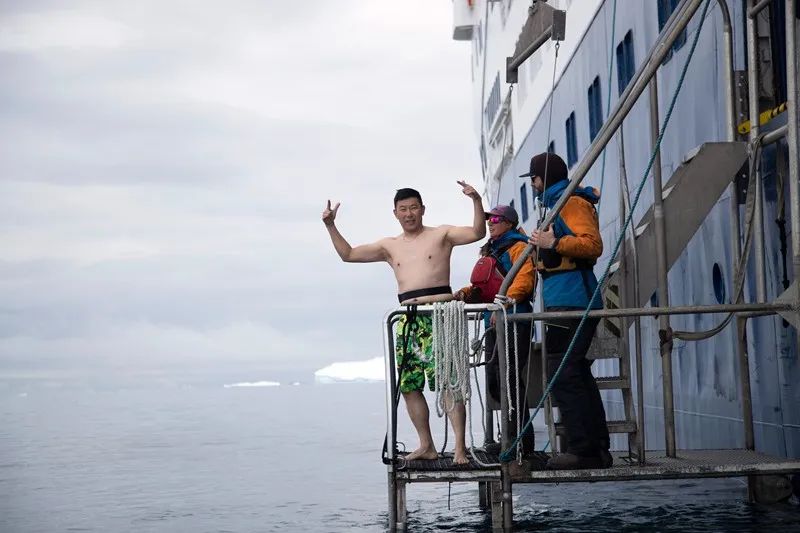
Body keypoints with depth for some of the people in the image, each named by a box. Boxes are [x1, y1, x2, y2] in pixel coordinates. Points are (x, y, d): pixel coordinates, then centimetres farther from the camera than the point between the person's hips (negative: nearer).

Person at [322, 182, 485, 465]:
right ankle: (426, 445, 11)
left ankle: (460, 446, -15)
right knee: (408, 385, 3)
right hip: (407, 320, 6)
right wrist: (331, 226, 11)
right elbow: (348, 254, 20)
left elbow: (477, 233, -7)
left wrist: (476, 201, -21)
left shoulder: (441, 234, 7)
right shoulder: (390, 246, 19)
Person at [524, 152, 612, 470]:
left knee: (564, 376, -13)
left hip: (571, 300, -11)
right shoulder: (557, 205, 25)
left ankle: (584, 451, -13)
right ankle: (598, 449, 12)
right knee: (576, 375, 10)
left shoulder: (572, 202, -7)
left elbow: (592, 244, -20)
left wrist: (554, 243, -22)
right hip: (565, 302, 11)